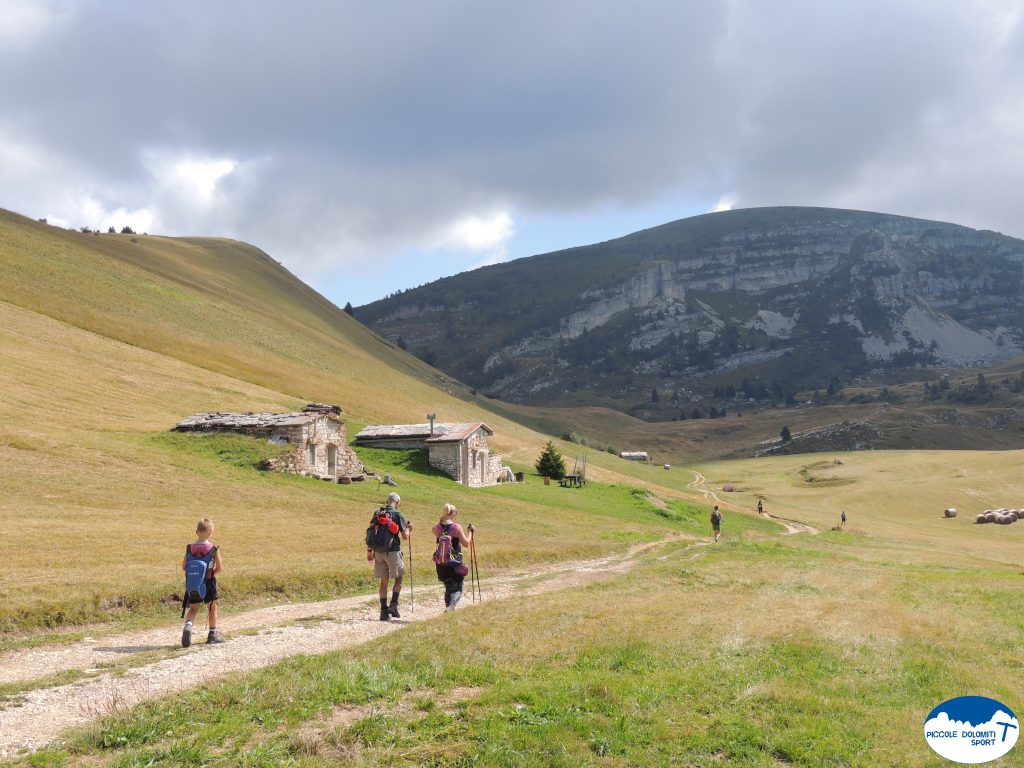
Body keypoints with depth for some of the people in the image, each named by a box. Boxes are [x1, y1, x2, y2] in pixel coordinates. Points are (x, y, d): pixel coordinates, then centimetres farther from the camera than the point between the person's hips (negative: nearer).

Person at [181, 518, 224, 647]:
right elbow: (220, 568, -11)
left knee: (194, 608, 15)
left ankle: (188, 625, -13)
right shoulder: (214, 548, -13)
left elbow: (184, 567, 0)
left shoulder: (189, 548, -4)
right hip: (209, 582, -3)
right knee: (212, 607, 14)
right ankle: (212, 634, 21)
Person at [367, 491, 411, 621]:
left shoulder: (377, 514, 7)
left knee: (384, 581, 10)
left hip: (379, 551, 5)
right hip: (393, 551, -4)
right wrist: (409, 529, 13)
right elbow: (405, 536, -8)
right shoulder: (397, 515, -7)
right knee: (398, 578, 12)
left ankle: (384, 611, 9)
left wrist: (369, 550, 14)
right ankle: (393, 605, 0)